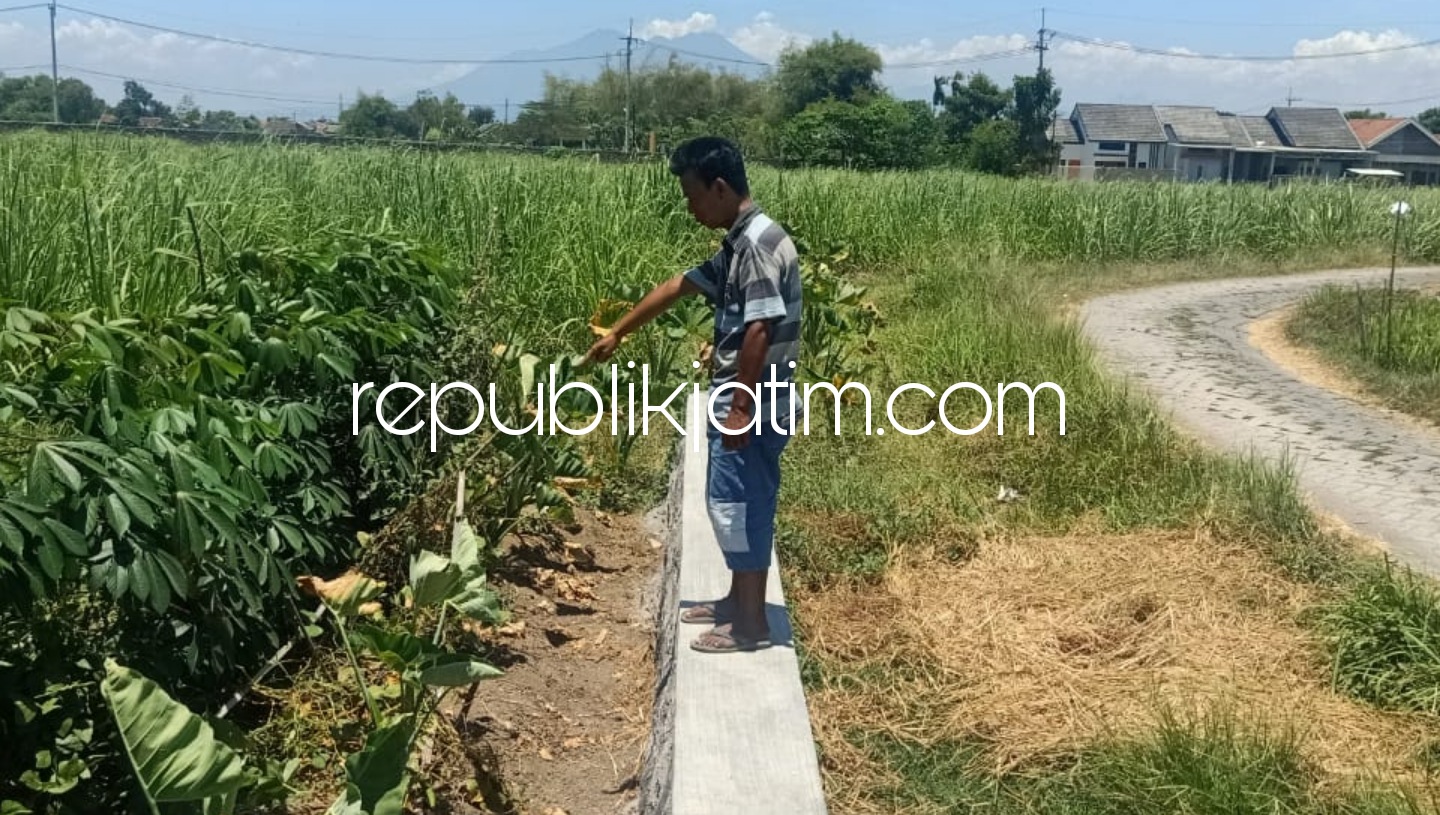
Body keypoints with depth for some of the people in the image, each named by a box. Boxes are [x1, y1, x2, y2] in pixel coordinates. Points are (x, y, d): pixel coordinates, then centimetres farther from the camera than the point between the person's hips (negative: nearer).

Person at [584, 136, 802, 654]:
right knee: (734, 504, 18)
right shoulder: (738, 244, 13)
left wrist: (741, 408, -22)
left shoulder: (758, 245, -20)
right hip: (740, 401, 10)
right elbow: (678, 287, 20)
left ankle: (751, 625, 10)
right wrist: (617, 333, 28)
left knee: (739, 506, -1)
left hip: (751, 407, -10)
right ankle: (738, 600, 31)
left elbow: (759, 331, -25)